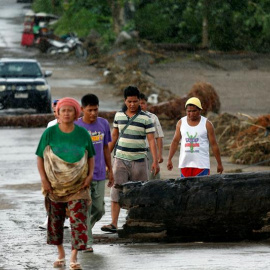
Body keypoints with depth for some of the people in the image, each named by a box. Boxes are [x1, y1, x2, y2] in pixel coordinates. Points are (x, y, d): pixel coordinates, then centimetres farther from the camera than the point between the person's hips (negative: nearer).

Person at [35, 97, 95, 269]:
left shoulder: (82, 134, -1)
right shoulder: (49, 133, -3)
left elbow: (91, 157, 8)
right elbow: (40, 158, 0)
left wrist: (90, 175, -7)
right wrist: (44, 180, -9)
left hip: (78, 185, -1)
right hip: (55, 184, 1)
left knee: (78, 219, -9)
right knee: (56, 219, 8)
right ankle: (61, 254, 24)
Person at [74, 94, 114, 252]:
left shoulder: (103, 124, 7)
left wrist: (110, 170, 15)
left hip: (99, 175, 5)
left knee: (99, 210, 8)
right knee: (85, 209, -7)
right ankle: (86, 242, -1)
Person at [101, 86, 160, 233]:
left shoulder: (145, 118, -4)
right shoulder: (118, 115, 7)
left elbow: (151, 140, -7)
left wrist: (155, 161, -14)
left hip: (139, 160, -2)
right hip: (120, 159, 2)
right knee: (116, 190, -8)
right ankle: (113, 224, -14)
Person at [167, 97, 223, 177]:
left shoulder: (207, 124, -1)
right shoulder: (181, 123, 7)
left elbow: (214, 144, 1)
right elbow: (175, 141, 9)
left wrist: (219, 164, 2)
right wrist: (169, 160, 1)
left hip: (202, 164, -3)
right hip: (185, 164, 3)